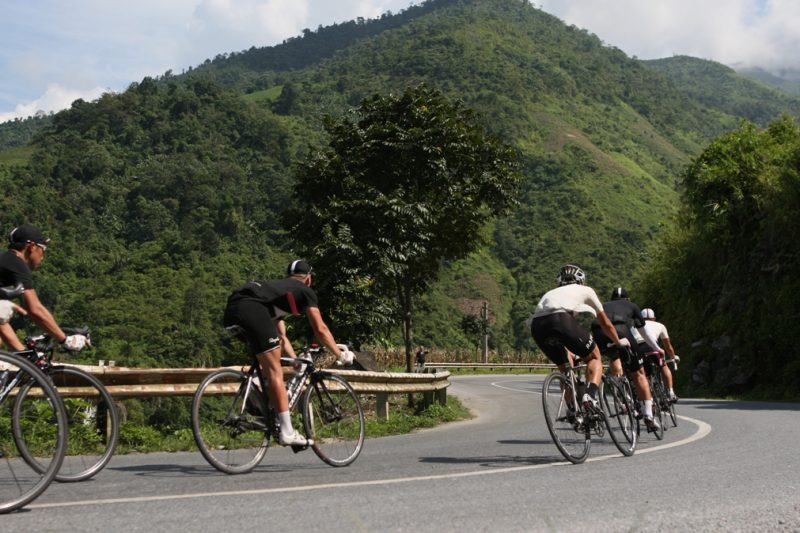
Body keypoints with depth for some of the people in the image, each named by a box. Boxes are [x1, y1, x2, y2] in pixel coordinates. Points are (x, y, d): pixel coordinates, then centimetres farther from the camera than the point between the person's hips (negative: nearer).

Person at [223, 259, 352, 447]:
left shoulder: (279, 287, 40)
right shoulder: (306, 291, 20)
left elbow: (281, 337, 43)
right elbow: (320, 329, 17)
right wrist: (340, 355, 28)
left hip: (231, 308, 8)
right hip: (251, 308, -8)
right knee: (275, 372, -4)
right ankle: (287, 432, -5)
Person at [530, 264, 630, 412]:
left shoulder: (552, 292, 42)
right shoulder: (585, 290, 31)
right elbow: (605, 323, 39)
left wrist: (570, 354, 61)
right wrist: (619, 341, 56)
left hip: (536, 325, 5)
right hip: (560, 319, -5)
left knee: (565, 367, 25)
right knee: (594, 357, 14)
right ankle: (590, 396, -11)